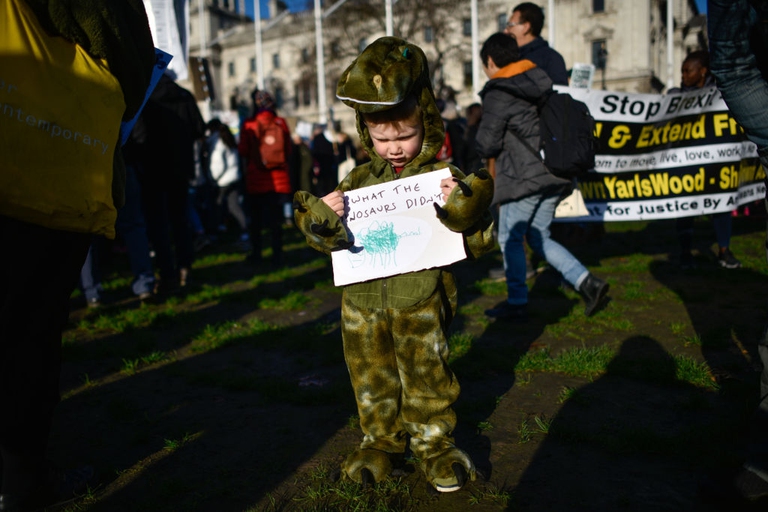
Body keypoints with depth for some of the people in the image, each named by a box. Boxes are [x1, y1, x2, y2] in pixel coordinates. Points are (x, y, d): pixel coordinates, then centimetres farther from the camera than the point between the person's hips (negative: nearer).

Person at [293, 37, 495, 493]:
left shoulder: (444, 178, -5)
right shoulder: (359, 181, 5)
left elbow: (478, 243, -6)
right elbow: (326, 241, 9)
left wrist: (464, 207, -23)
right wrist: (320, 216, -12)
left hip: (420, 302, -3)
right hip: (364, 302, 4)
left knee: (427, 376, 11)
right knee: (372, 377, 16)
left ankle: (435, 442, 31)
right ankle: (381, 441, 35)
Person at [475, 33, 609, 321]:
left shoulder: (498, 93, -10)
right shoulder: (541, 83, 13)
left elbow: (487, 145, -10)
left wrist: (481, 145, 12)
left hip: (524, 177, -8)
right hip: (555, 174, 8)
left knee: (510, 238, 5)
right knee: (538, 237, 17)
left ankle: (516, 304, 11)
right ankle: (587, 282, 8)